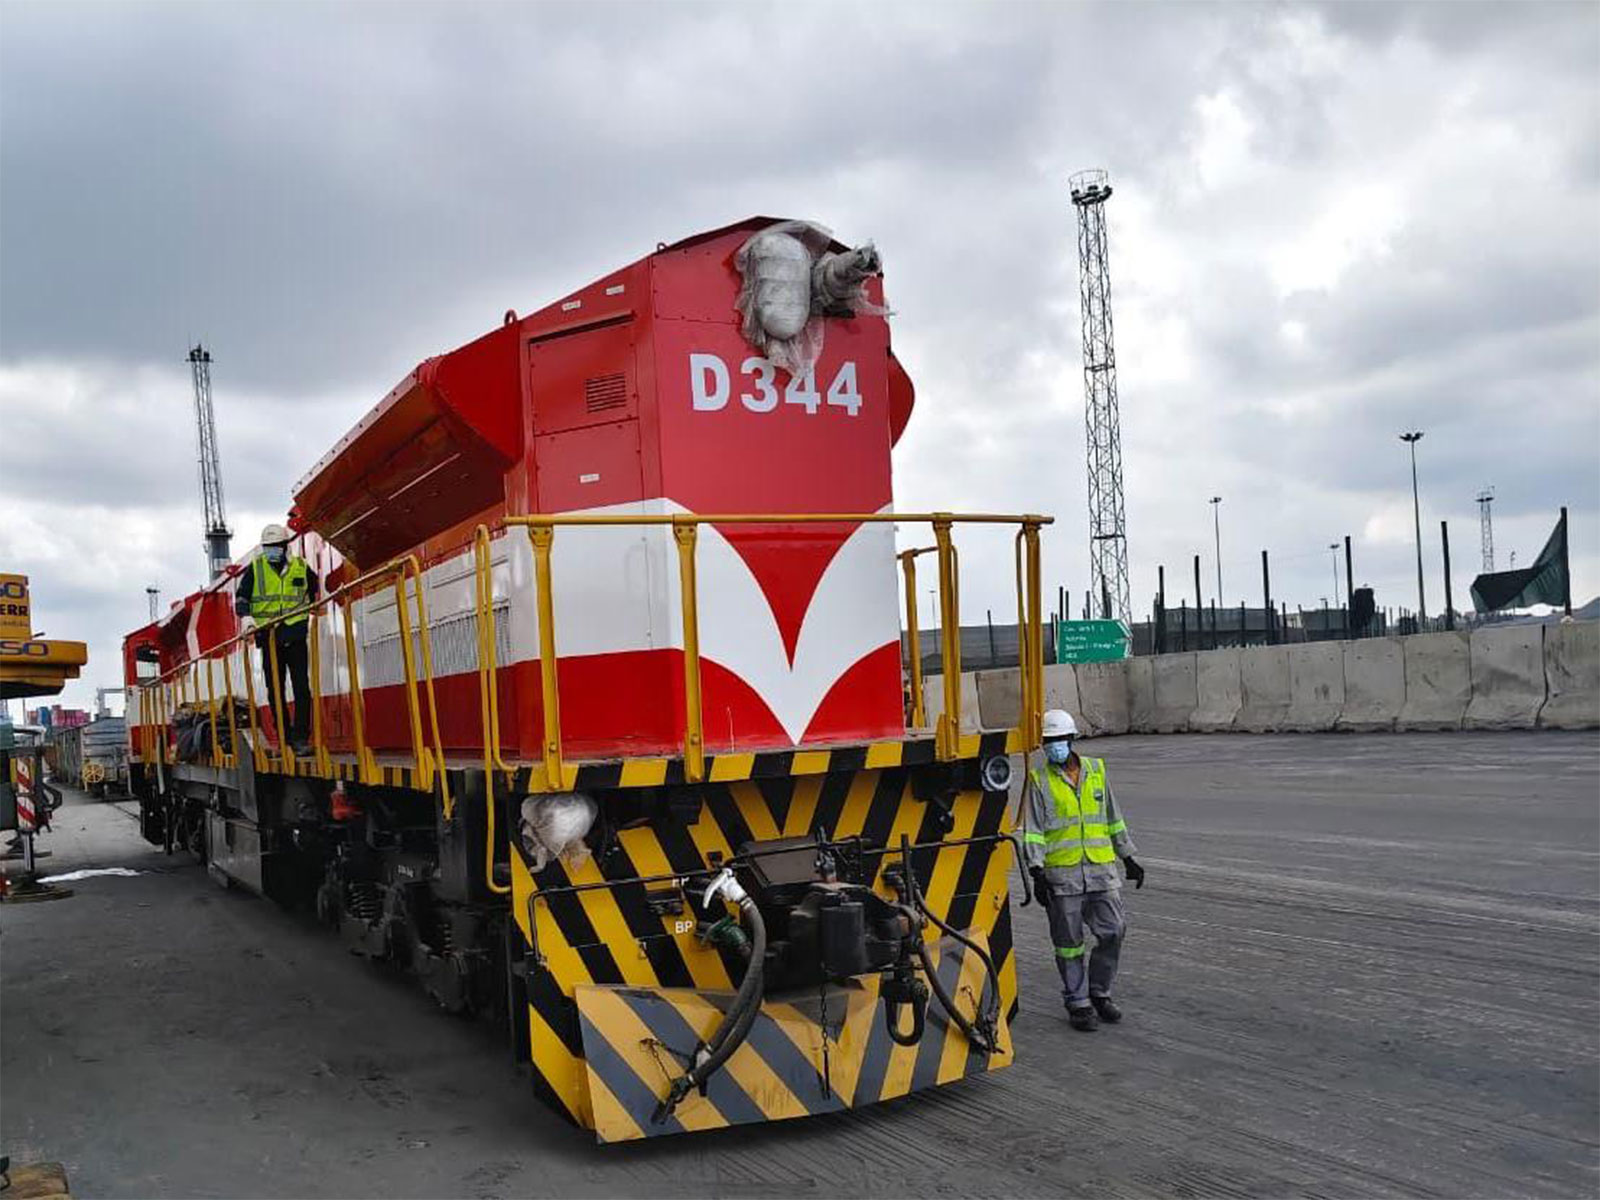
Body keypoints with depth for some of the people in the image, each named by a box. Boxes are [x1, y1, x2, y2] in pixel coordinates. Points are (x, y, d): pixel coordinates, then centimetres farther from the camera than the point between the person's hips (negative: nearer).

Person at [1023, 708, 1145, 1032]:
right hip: (1061, 873, -3)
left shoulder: (1096, 769, 10)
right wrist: (1037, 872, -13)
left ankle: (1099, 991, 21)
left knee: (1113, 931, 1)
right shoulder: (1039, 779, -1)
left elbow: (1113, 819, 18)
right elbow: (1034, 830, -5)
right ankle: (1078, 1003, 15)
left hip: (1101, 869, 3)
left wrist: (1128, 858, 19)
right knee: (1069, 942, 3)